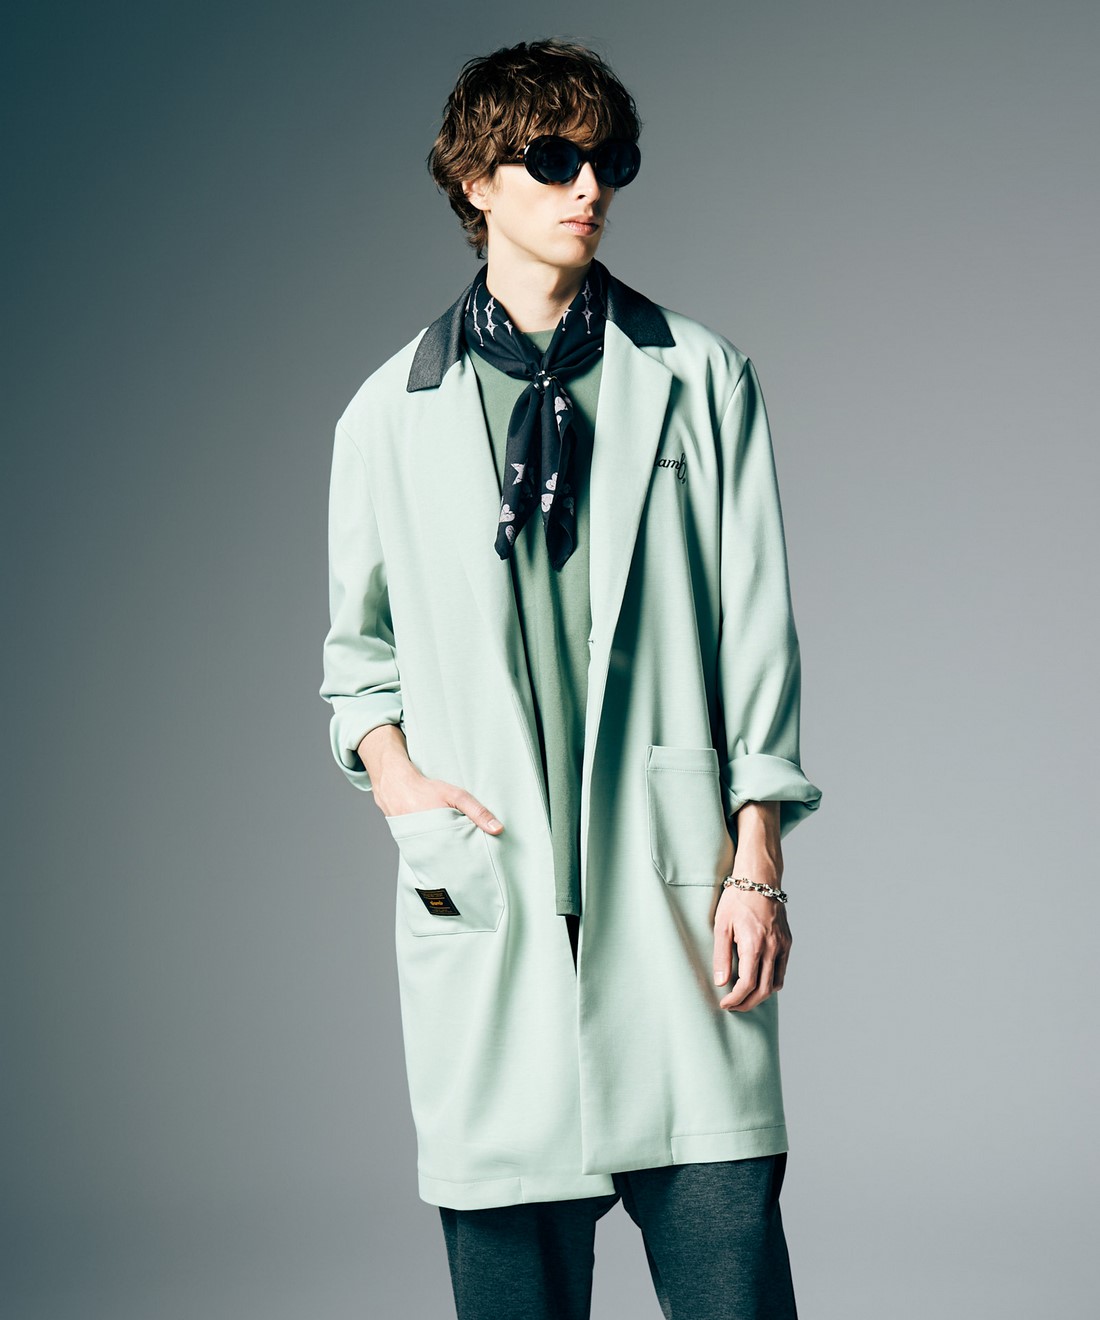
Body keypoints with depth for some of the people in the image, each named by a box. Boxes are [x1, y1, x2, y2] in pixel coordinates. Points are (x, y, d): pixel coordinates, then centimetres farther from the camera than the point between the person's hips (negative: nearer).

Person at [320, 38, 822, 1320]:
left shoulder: (699, 377, 9)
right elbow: (357, 647, 21)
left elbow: (756, 630, 6)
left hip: (676, 882, -1)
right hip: (488, 898, 1)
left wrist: (758, 860, -1)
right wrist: (393, 769, 0)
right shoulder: (389, 417, 11)